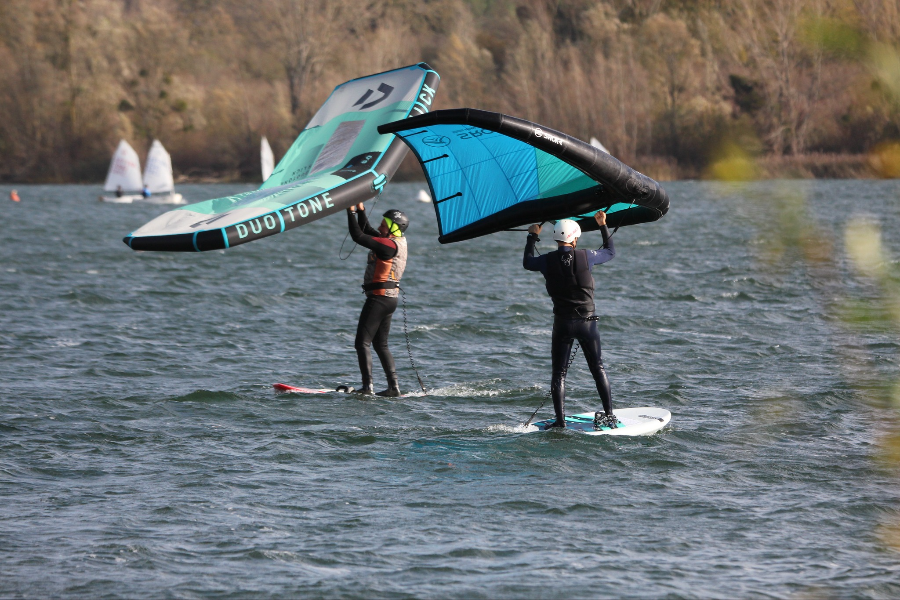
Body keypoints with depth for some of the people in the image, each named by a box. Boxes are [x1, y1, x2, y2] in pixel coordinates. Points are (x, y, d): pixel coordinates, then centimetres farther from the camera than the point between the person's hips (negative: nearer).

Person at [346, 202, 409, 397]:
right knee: (381, 344, 15)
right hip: (390, 298, 10)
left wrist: (351, 212, -13)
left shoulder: (390, 245, -17)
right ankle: (394, 387, 12)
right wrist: (361, 211, 15)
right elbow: (366, 231, 24)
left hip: (379, 298, -10)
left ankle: (367, 386, -13)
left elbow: (358, 236, -20)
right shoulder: (396, 242, 12)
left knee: (362, 343, -8)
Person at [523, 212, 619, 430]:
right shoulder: (585, 257, -7)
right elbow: (610, 252, 13)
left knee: (559, 372, 4)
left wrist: (532, 237, 29)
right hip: (587, 321, 0)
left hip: (562, 322, 0)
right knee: (598, 368, 12)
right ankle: (609, 415, 13)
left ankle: (560, 421, -3)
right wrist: (603, 226, 22)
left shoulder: (548, 261, -6)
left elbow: (527, 263, 17)